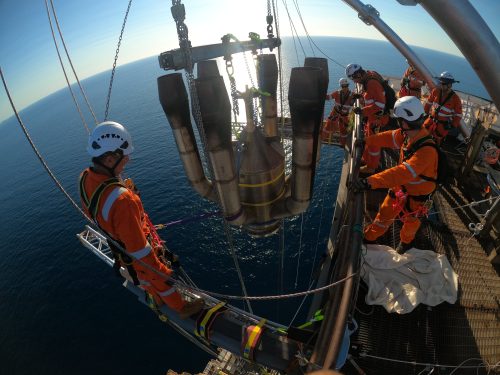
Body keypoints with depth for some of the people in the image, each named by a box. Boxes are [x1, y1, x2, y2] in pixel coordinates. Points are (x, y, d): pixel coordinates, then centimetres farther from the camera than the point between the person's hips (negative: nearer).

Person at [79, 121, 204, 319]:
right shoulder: (120, 200, -45)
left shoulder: (85, 178, -17)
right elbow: (139, 249, -35)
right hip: (136, 256, -7)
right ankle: (181, 308, 51)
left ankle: (157, 299, 64)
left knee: (146, 278, 34)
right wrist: (160, 270, -19)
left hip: (118, 247, 7)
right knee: (162, 281, 22)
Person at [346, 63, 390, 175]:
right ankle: (366, 159, 41)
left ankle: (371, 167, 18)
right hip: (371, 116, 10)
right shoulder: (368, 77, 2)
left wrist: (362, 111, -31)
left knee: (373, 141, 3)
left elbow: (380, 105, -31)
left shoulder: (372, 83, -28)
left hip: (377, 117, -10)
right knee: (368, 138, 23)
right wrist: (360, 95, 5)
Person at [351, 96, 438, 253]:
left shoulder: (427, 150, -40)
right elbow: (389, 137, 1)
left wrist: (370, 182, -59)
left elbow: (403, 172, -50)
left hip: (416, 193, -5)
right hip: (401, 186, 6)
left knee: (410, 220, 24)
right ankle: (369, 237, 42)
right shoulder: (408, 133, -17)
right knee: (385, 212, 20)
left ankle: (406, 241, 56)